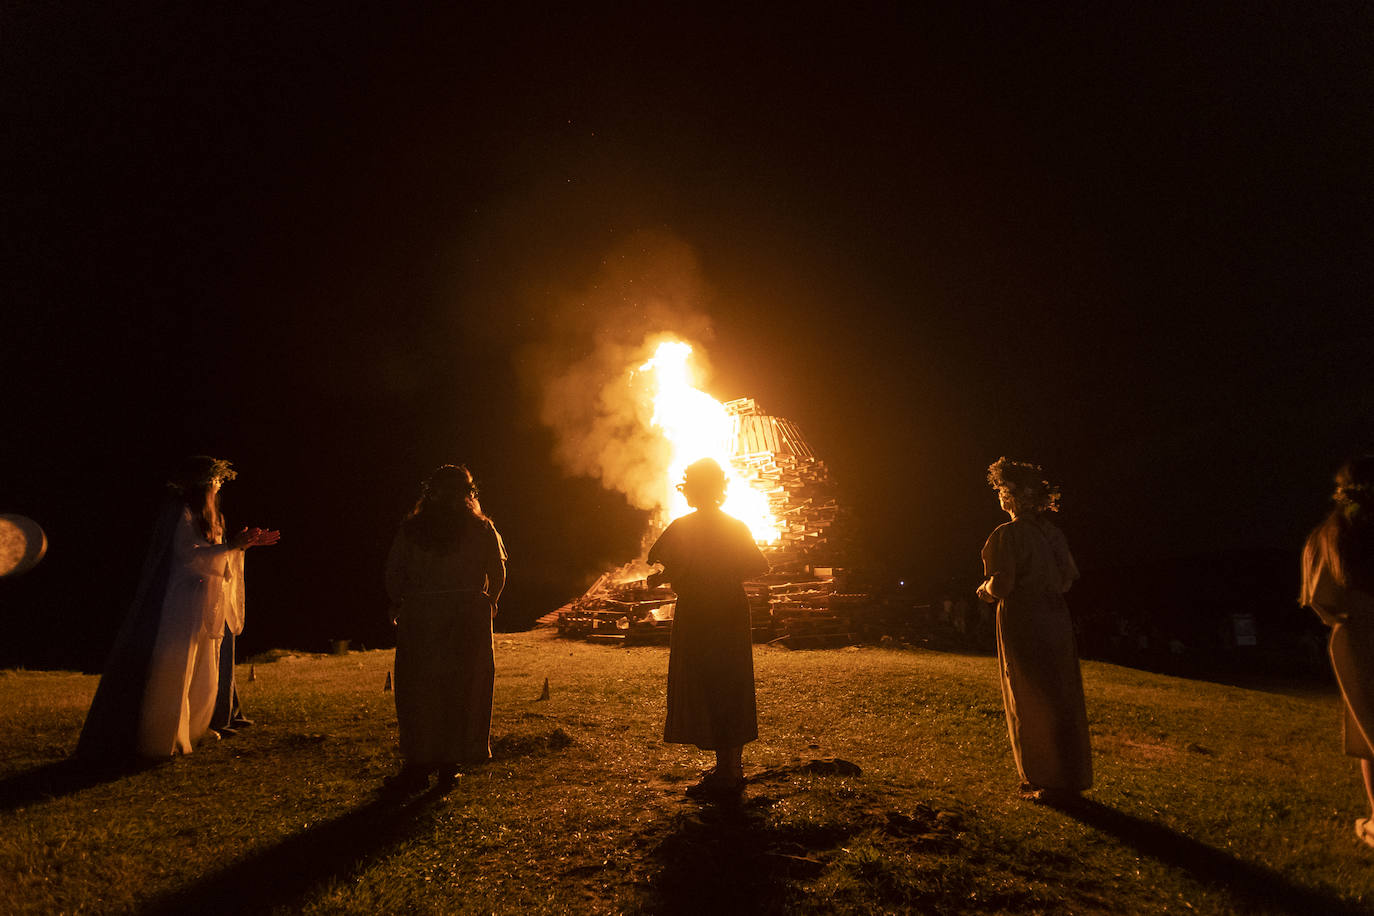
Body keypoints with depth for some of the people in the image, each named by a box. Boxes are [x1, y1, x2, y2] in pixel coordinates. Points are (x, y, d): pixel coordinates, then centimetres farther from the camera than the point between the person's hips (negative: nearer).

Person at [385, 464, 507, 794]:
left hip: (420, 616, 0)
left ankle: (418, 765, 13)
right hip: (469, 616, 0)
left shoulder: (410, 529, -1)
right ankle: (450, 765, 14)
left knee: (418, 691, 10)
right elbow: (498, 573, 5)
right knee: (463, 690, 9)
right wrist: (488, 602, 22)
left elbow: (393, 573, 1)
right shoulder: (482, 529, -2)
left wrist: (398, 605, 17)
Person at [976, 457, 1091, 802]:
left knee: (1032, 705, 4)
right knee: (1060, 699, 15)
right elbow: (1069, 577, 11)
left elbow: (1003, 583, -22)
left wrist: (986, 590, -1)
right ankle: (1070, 777, 25)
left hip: (1023, 625, -7)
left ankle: (1052, 782, 12)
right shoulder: (1052, 532, 8)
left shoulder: (1007, 535, -15)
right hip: (1056, 621, 7)